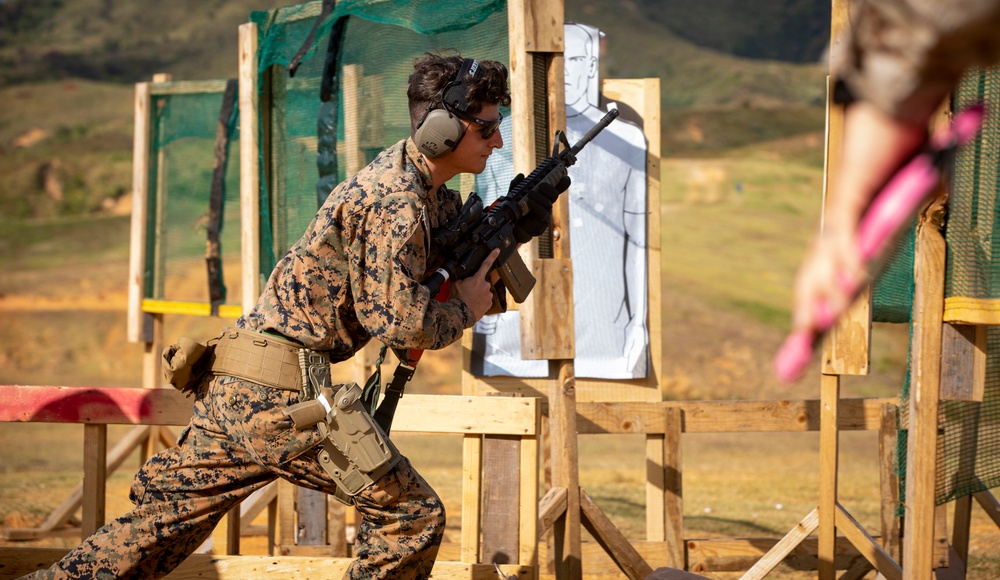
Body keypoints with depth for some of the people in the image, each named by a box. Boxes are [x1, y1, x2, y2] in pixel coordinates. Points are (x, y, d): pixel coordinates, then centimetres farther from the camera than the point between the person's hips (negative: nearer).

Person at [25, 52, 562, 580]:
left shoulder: (430, 193, 15)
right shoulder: (394, 202, -15)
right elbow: (400, 321, -17)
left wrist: (513, 222, 8)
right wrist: (465, 308, 0)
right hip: (282, 395, -10)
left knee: (163, 519, 12)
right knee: (410, 517, -3)